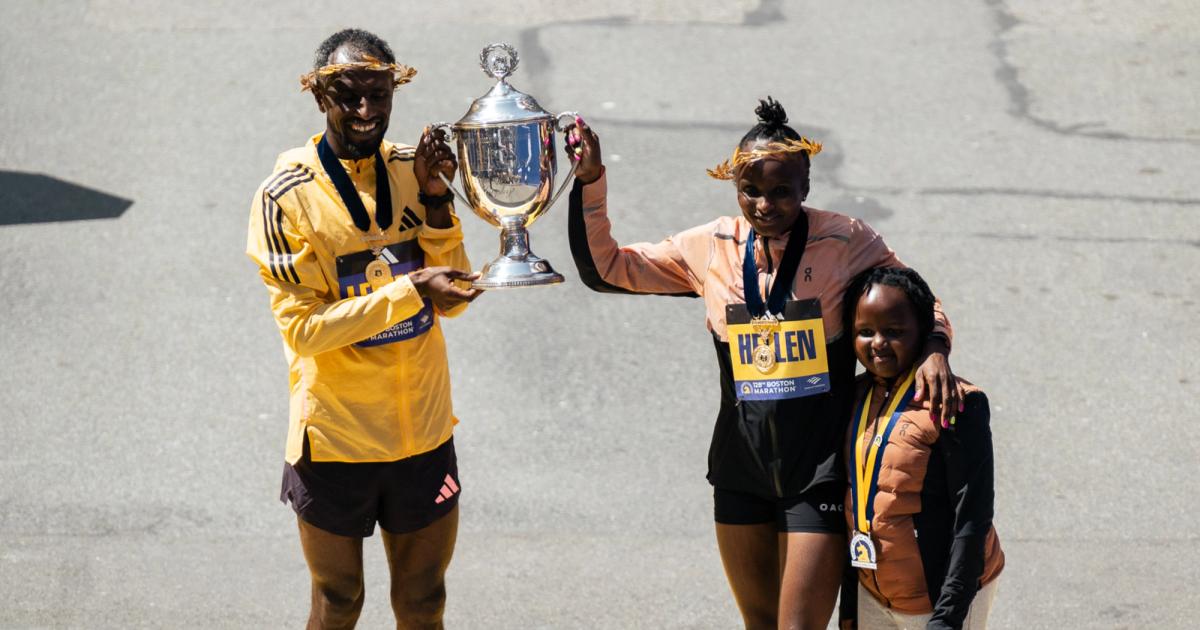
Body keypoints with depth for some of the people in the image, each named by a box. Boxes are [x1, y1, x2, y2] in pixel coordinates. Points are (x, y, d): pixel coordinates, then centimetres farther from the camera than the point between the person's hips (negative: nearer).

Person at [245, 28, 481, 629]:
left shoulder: (411, 170, 0)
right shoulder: (287, 197, -14)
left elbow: (450, 302, 0)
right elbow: (303, 328, -19)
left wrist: (434, 200, -13)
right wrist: (410, 291, -27)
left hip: (423, 432, 4)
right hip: (336, 439, -4)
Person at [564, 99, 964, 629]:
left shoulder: (845, 243, -9)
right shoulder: (710, 249, 0)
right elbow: (603, 268, 7)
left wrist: (933, 351, -17)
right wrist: (590, 181, -3)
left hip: (819, 471, -4)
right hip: (741, 467, 4)